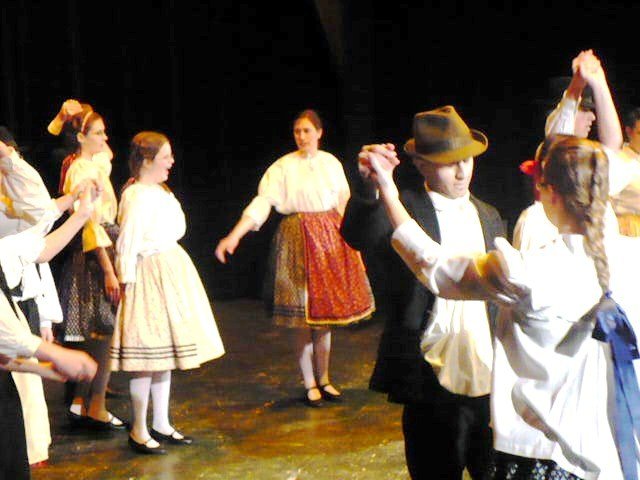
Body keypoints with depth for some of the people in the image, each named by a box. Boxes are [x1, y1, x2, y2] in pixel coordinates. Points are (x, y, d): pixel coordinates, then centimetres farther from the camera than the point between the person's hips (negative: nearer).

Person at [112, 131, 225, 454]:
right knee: (148, 354, -5)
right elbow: (127, 246, -16)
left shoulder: (160, 191, 12)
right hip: (150, 274, -10)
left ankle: (161, 424, 23)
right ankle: (139, 431, 4)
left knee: (165, 353, 14)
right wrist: (128, 282, -17)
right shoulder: (136, 196, -15)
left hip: (173, 271, 10)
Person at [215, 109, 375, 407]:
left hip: (330, 239, 4)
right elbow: (263, 201, -14)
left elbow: (344, 204, 14)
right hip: (298, 239, -4)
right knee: (303, 316, 0)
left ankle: (324, 380, 22)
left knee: (326, 312, 9)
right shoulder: (283, 167, -6)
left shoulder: (332, 163, 7)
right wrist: (234, 235, -25)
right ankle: (310, 385, 12)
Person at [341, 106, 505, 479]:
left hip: (491, 387, 6)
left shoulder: (489, 217, 12)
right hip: (434, 389, -5)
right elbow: (359, 236, -28)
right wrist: (373, 189, -47)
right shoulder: (402, 210, -7)